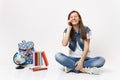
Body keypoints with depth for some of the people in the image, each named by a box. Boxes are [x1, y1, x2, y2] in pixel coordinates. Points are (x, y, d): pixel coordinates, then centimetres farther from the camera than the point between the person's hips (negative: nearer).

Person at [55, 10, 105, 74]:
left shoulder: (86, 29, -1)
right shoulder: (67, 31, 3)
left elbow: (86, 47, -8)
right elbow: (64, 44, -15)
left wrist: (81, 60, -22)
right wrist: (69, 28, -11)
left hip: (84, 58, 0)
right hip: (72, 58, 1)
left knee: (101, 60, -28)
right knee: (57, 55, -29)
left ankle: (71, 67, -27)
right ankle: (85, 69, -32)